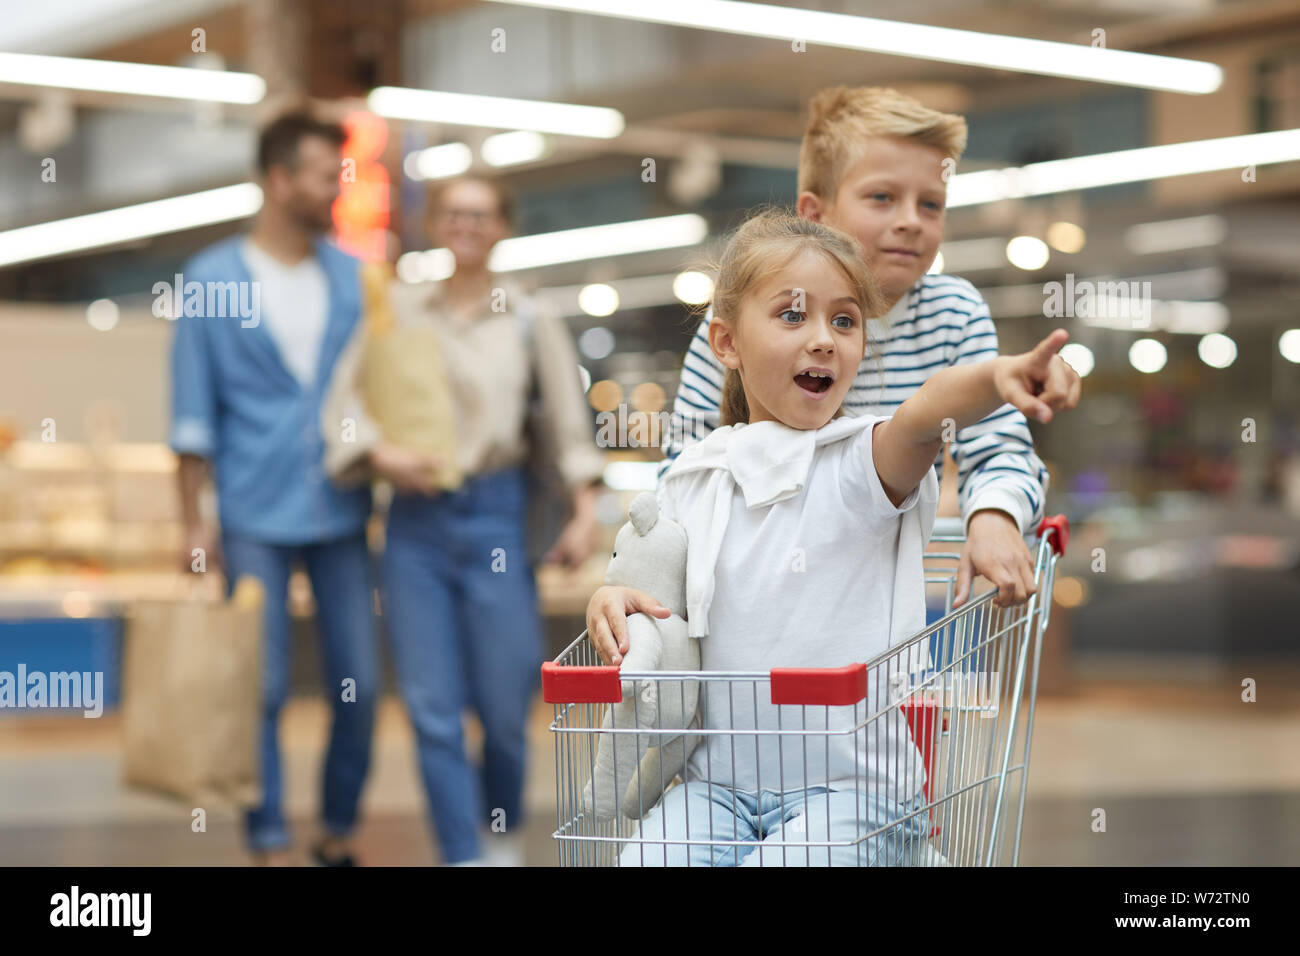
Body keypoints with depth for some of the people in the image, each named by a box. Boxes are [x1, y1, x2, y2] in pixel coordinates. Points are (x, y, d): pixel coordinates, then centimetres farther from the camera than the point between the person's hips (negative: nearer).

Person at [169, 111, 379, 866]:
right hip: (256, 518, -3)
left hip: (342, 513, 3)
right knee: (264, 687, 2)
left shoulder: (354, 278, 7)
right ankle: (271, 842, 12)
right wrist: (194, 520, -1)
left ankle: (340, 832, 19)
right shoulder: (213, 277, 0)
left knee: (359, 683, 4)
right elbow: (194, 413, 1)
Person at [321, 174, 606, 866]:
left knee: (504, 701, 2)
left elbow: (569, 421, 5)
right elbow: (345, 394, 5)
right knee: (433, 707, -4)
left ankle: (505, 835, 28)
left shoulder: (530, 321, 6)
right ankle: (463, 855, 1)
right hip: (415, 521, 1)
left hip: (495, 513, -1)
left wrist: (585, 511, -5)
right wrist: (379, 453, -12)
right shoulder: (398, 308, 7)